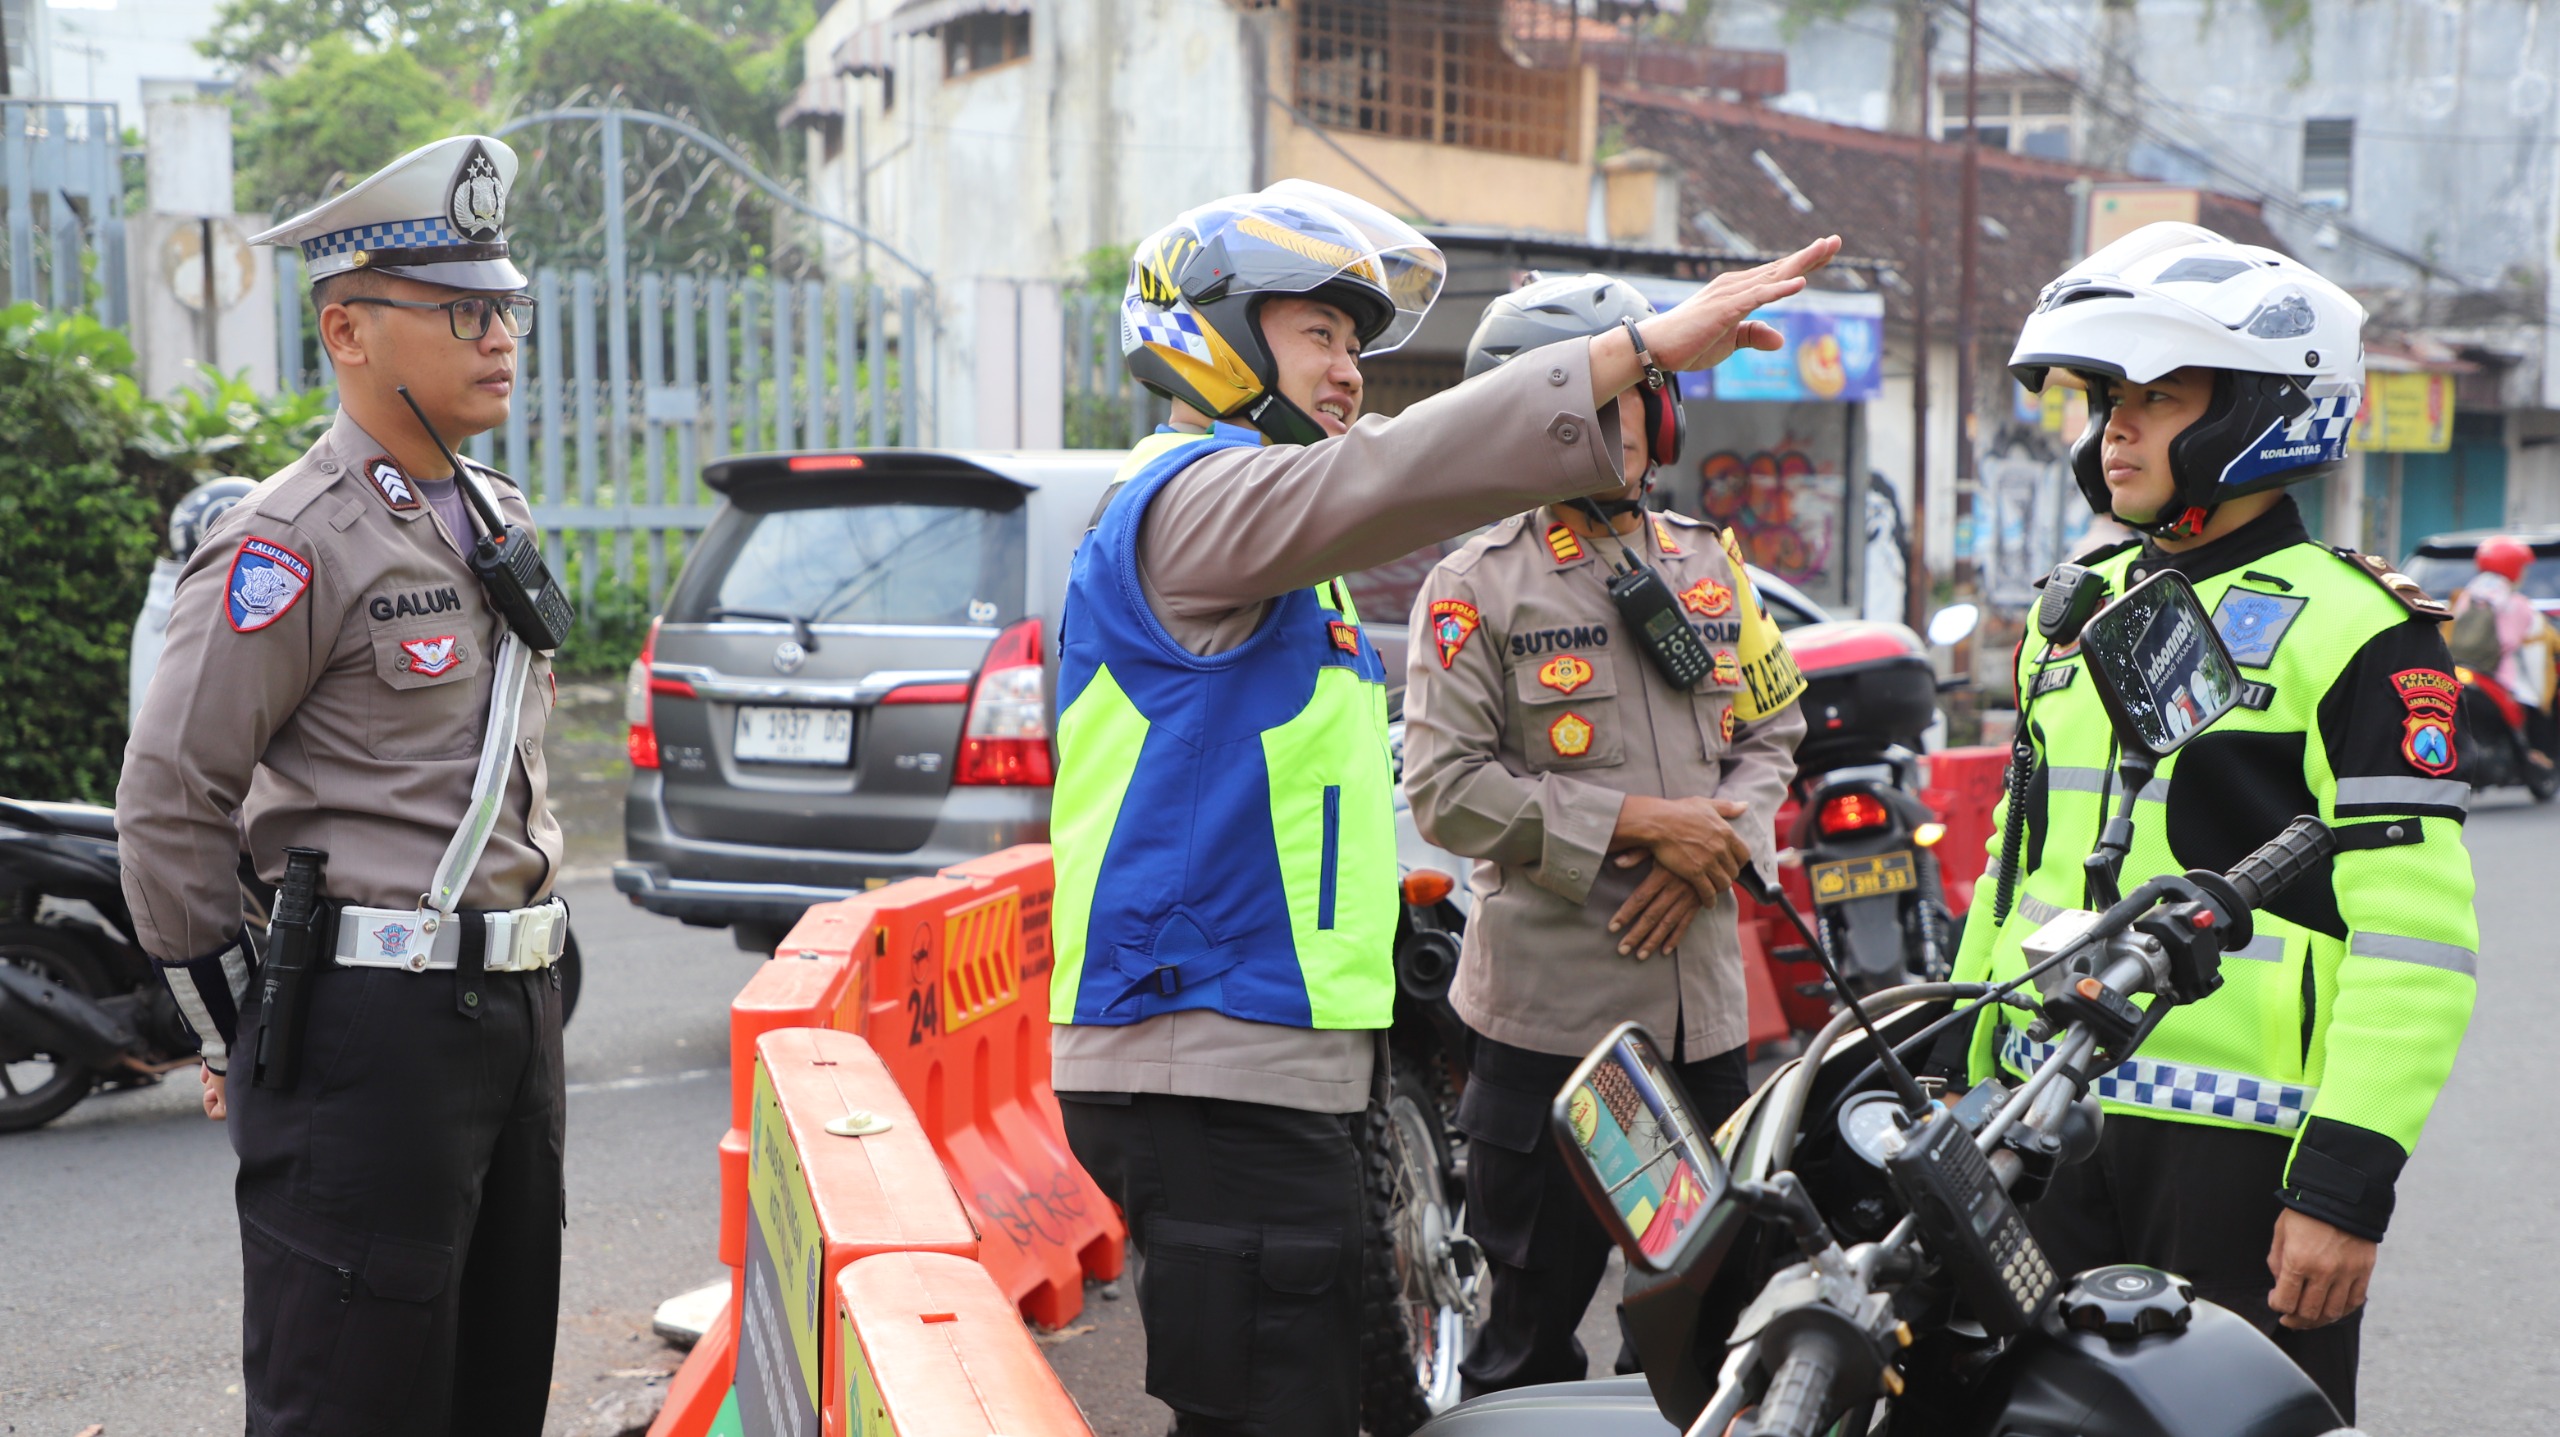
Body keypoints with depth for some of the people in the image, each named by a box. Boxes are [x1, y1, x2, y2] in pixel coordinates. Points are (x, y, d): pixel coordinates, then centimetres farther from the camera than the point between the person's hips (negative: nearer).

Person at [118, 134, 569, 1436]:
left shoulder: (502, 522, 15)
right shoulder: (292, 543, -12)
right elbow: (169, 800, -12)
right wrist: (237, 1031, -6)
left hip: (515, 1006, 8)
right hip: (371, 1028, -8)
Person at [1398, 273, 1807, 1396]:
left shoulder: (1712, 569, 13)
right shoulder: (1477, 586, -5)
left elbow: (1770, 732, 16)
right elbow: (1445, 785, -12)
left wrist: (1713, 849, -5)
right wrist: (1637, 824, -16)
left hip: (1703, 999, 5)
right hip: (1548, 1005, -5)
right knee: (1533, 1323, 3)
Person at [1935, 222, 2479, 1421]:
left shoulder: (2354, 631, -9)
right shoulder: (2075, 615, 15)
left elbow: (2413, 930, -14)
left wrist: (2347, 1182, -19)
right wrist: (1947, 1078, 18)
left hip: (2241, 1143, -7)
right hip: (2047, 1130, 7)